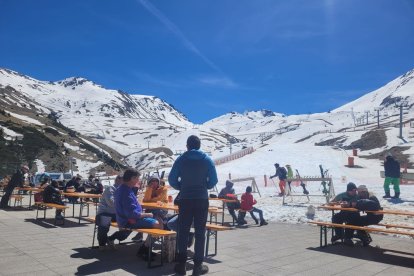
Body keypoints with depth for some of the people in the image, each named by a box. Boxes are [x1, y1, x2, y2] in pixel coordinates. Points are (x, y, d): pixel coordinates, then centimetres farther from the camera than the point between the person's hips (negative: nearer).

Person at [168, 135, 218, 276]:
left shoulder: (181, 159, -1)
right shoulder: (207, 160, -1)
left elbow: (172, 179, -3)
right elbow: (213, 180, -4)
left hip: (185, 200, 1)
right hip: (202, 200, 0)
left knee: (183, 231, 9)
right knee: (200, 232, 6)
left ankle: (181, 264, 12)